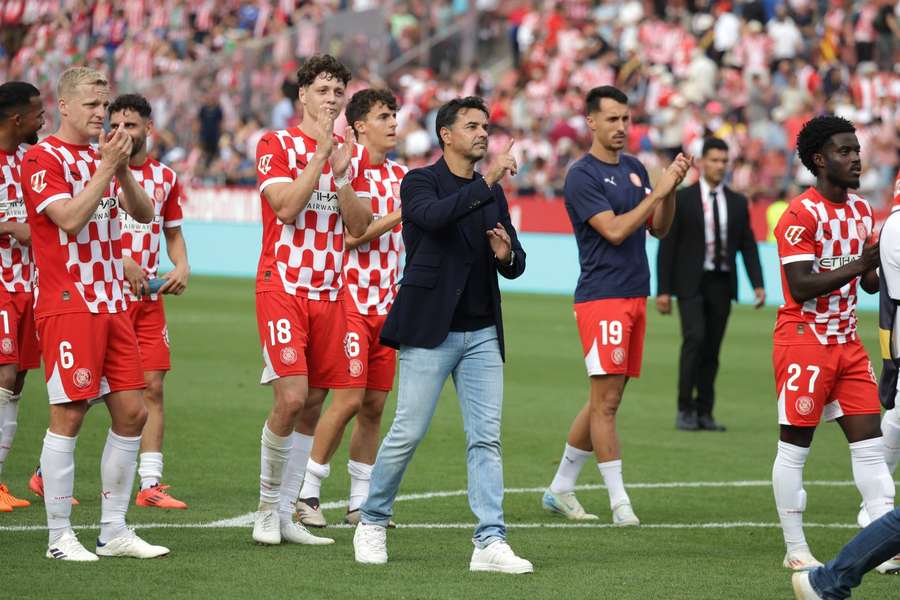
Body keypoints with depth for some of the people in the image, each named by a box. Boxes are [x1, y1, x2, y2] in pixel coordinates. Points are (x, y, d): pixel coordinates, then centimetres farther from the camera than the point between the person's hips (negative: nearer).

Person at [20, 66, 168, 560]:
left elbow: (144, 213, 11)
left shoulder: (100, 158, 17)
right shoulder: (42, 159, -7)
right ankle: (59, 537, -1)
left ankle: (114, 530, 13)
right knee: (68, 415, -7)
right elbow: (70, 218, -18)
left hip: (111, 303, 8)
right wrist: (105, 169, -17)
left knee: (131, 412, 5)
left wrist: (123, 172, -5)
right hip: (68, 304, -8)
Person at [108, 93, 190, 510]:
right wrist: (121, 261, -20)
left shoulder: (165, 178, 10)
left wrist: (182, 266, 1)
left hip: (149, 298, 5)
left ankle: (150, 484, 4)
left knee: (153, 388, 2)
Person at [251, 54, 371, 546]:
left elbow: (359, 225, 5)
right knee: (291, 397, -16)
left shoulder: (349, 154, 13)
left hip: (329, 293, 6)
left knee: (313, 403, 4)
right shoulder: (277, 145, -3)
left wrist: (342, 172, -8)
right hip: (282, 288, -6)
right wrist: (319, 156, -16)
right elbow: (286, 208, -15)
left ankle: (286, 514, 12)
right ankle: (267, 507, 0)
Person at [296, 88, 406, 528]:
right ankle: (307, 492, -1)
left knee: (374, 405, 6)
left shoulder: (400, 175, 13)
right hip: (352, 298, -7)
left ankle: (361, 500, 12)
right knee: (349, 399, -11)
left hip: (386, 304, 7)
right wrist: (398, 216, -19)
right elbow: (349, 235, -17)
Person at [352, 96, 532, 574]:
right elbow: (436, 215, -25)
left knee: (486, 439, -3)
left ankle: (490, 542, -5)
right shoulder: (420, 182, -2)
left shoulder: (493, 194, 14)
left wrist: (507, 255, -8)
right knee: (407, 434, -3)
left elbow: (514, 266, 15)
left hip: (482, 334, 5)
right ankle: (372, 522, 17)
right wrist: (488, 180, -28)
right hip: (431, 331, -5)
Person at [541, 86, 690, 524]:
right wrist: (658, 191, -17)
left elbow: (659, 228, 15)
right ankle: (619, 502, -6)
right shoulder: (582, 176, -9)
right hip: (602, 296, -8)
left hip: (634, 296, 8)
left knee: (605, 401, 11)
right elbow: (614, 230, -18)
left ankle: (560, 490, 20)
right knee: (605, 401, -8)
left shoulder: (634, 169, 15)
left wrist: (671, 189, -1)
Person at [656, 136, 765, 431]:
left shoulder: (737, 203, 10)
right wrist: (663, 290, -6)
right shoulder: (682, 199, 0)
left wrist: (758, 284, -3)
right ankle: (685, 409, -11)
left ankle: (704, 412, 10)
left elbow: (748, 246, 10)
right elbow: (667, 246, -1)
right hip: (691, 282, -4)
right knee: (695, 338, -18)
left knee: (712, 349, 4)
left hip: (722, 284, 4)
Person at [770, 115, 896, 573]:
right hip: (804, 341, -8)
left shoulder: (861, 210, 11)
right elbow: (801, 286, -22)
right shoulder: (801, 214, -14)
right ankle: (795, 550, 8)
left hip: (846, 342, 8)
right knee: (795, 445, 0)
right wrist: (860, 264, -26)